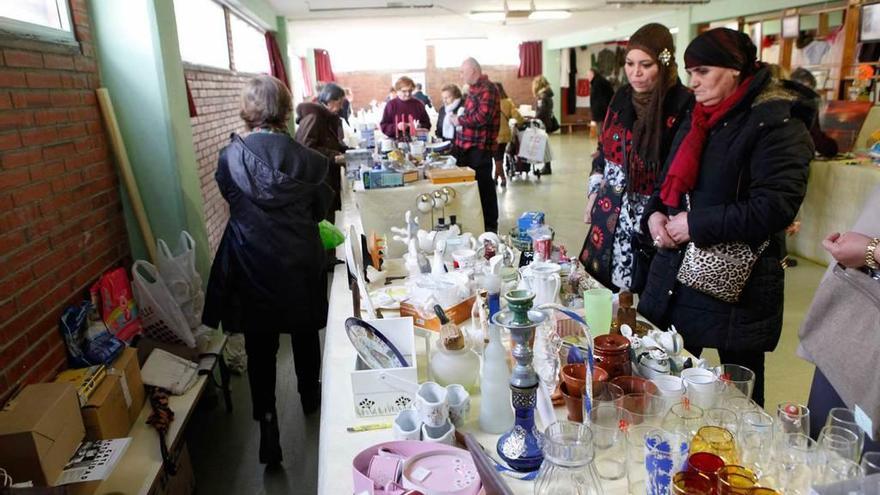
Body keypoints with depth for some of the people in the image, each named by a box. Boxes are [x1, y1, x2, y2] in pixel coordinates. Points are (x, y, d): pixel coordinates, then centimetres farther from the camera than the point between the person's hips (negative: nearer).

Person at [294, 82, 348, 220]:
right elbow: (306, 148, -23)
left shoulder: (330, 118, 15)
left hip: (329, 180, 9)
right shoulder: (313, 117, -15)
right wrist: (334, 157, -23)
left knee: (328, 222, 12)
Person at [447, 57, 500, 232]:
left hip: (480, 146, -10)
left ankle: (490, 226, 9)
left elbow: (483, 116, -23)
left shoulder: (487, 88, -12)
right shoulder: (473, 88, 17)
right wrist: (457, 117, 10)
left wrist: (460, 120, -13)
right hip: (466, 145, 10)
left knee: (484, 186, -1)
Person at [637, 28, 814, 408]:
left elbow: (777, 205, -20)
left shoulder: (777, 122, -11)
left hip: (737, 286, -7)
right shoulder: (698, 120, 13)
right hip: (676, 277, 7)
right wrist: (655, 214, -1)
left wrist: (696, 225, -19)